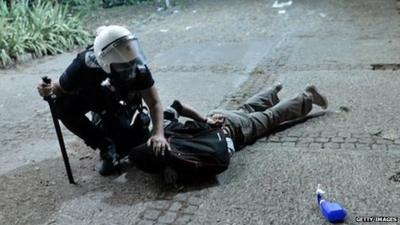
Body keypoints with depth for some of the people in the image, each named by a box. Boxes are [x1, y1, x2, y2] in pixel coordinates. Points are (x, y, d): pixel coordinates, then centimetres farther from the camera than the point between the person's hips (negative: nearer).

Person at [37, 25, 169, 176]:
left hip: (119, 101, 0)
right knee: (63, 107, -30)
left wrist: (159, 133, -45)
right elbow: (61, 89, -18)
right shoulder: (85, 64, -37)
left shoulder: (137, 66, -34)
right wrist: (49, 90, -42)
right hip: (89, 96, 0)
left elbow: (154, 103, -28)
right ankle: (105, 146, -12)